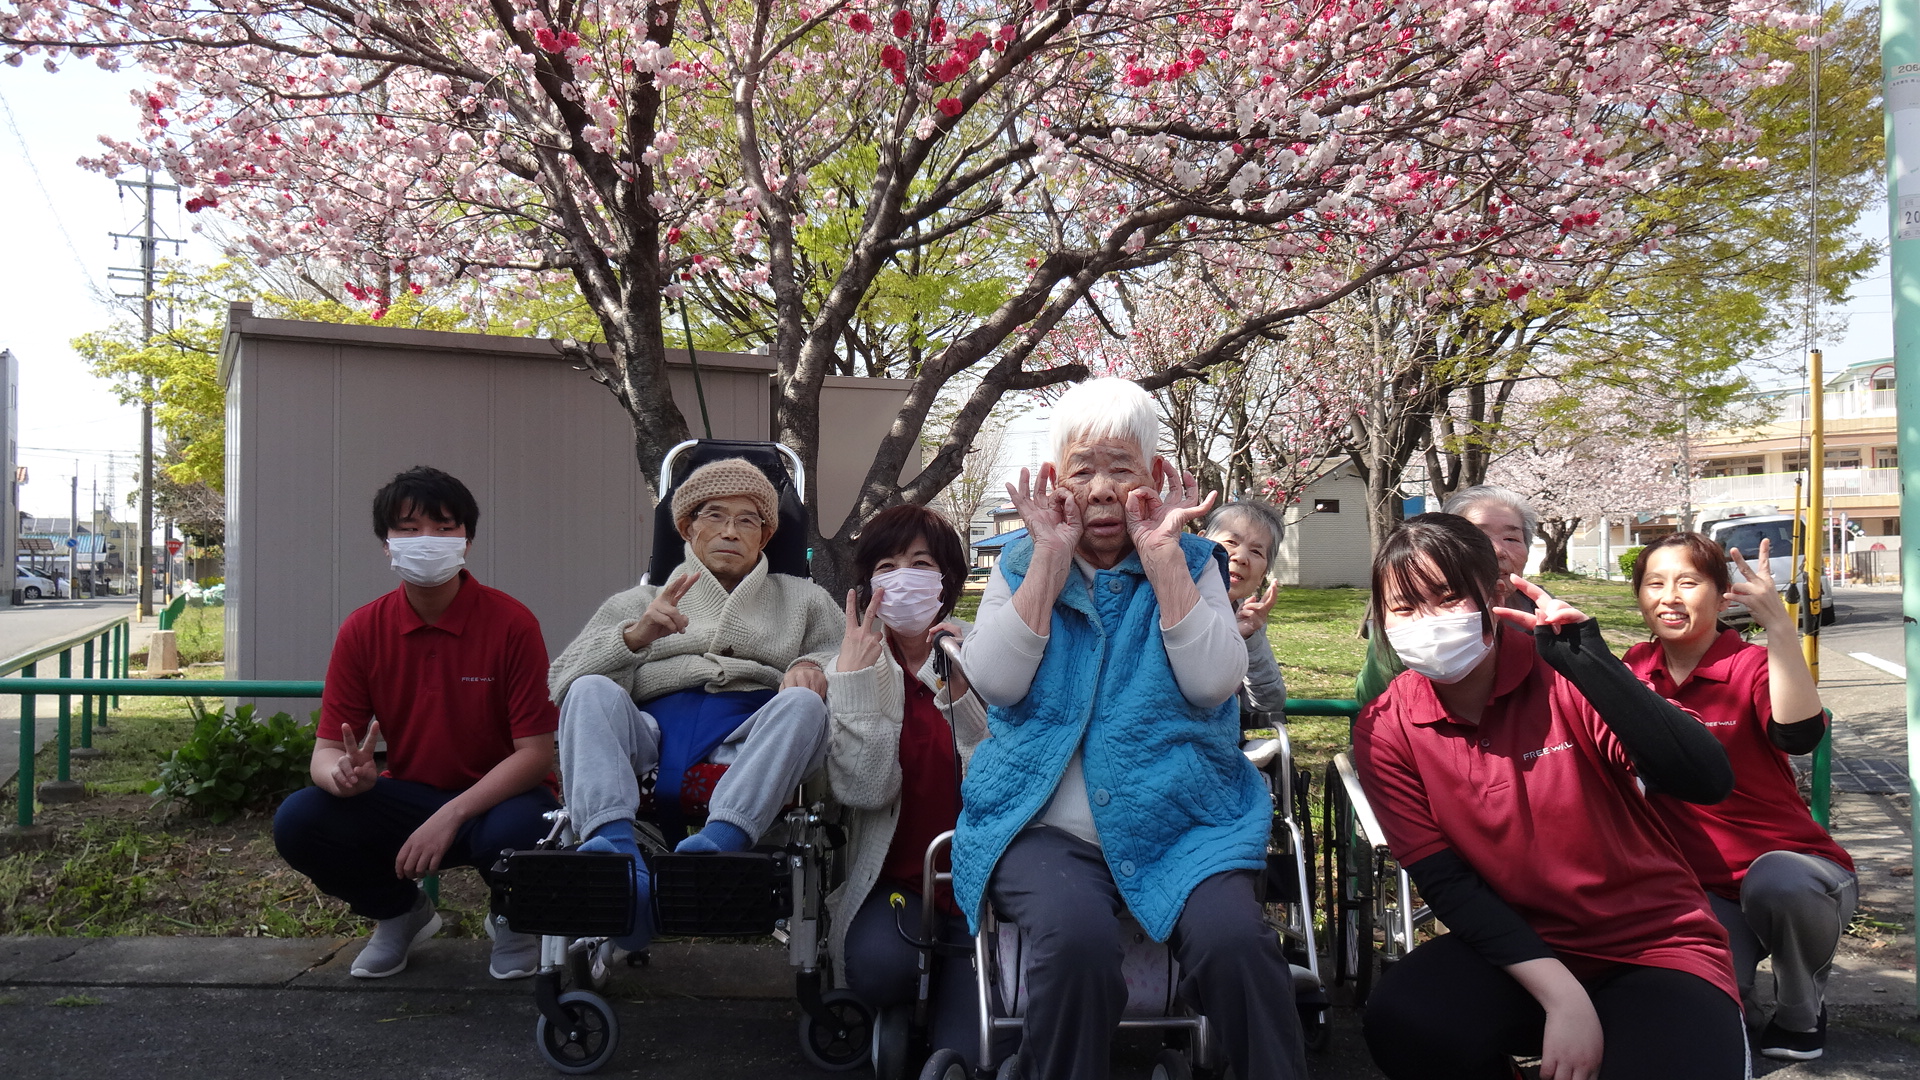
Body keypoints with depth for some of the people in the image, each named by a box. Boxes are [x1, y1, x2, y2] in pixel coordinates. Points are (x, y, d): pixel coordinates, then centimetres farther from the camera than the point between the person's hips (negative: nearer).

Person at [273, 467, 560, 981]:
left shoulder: (511, 623, -15)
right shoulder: (363, 630, -4)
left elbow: (535, 752, -16)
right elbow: (327, 750, -2)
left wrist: (451, 816, -27)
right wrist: (344, 774, -28)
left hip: (495, 799, -3)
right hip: (407, 798, 4)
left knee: (516, 829, -37)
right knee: (296, 822, -20)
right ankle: (400, 912, 11)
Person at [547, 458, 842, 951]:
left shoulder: (801, 600, 30)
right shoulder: (639, 602, 28)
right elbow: (562, 679, 13)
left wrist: (814, 667, -6)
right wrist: (636, 636, -6)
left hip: (747, 754, 0)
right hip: (653, 738, 1)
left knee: (803, 703, -31)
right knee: (593, 691, -27)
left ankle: (720, 839, -52)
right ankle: (614, 841, -49)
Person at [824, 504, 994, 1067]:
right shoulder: (854, 666, 2)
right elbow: (863, 789, -13)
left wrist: (960, 694, -21)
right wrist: (853, 679, -18)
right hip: (894, 881, 1)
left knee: (965, 1052, -17)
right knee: (878, 965, -31)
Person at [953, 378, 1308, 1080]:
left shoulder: (1189, 563, 9)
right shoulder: (1022, 566, 10)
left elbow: (1212, 684, -8)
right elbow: (996, 683, -7)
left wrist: (1161, 553, -7)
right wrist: (1052, 556, -7)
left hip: (1176, 819, 1)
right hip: (1046, 826, 0)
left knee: (1233, 938, -28)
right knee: (1076, 936, -31)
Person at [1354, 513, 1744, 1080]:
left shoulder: (1559, 676, -14)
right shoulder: (1385, 731, -7)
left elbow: (1706, 781, -25)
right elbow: (1445, 881, -8)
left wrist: (1586, 658, -34)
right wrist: (1562, 995, -19)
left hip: (1654, 944, -2)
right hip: (1515, 945, 2)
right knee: (1401, 1024, -26)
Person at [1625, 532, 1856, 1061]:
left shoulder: (1751, 667, -11)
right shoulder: (1636, 670, 3)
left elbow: (1799, 734, -32)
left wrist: (1778, 624, -41)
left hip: (1795, 870, -2)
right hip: (1703, 889, 2)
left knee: (1773, 880, -39)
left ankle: (1801, 1013, -5)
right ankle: (1739, 1005, 16)